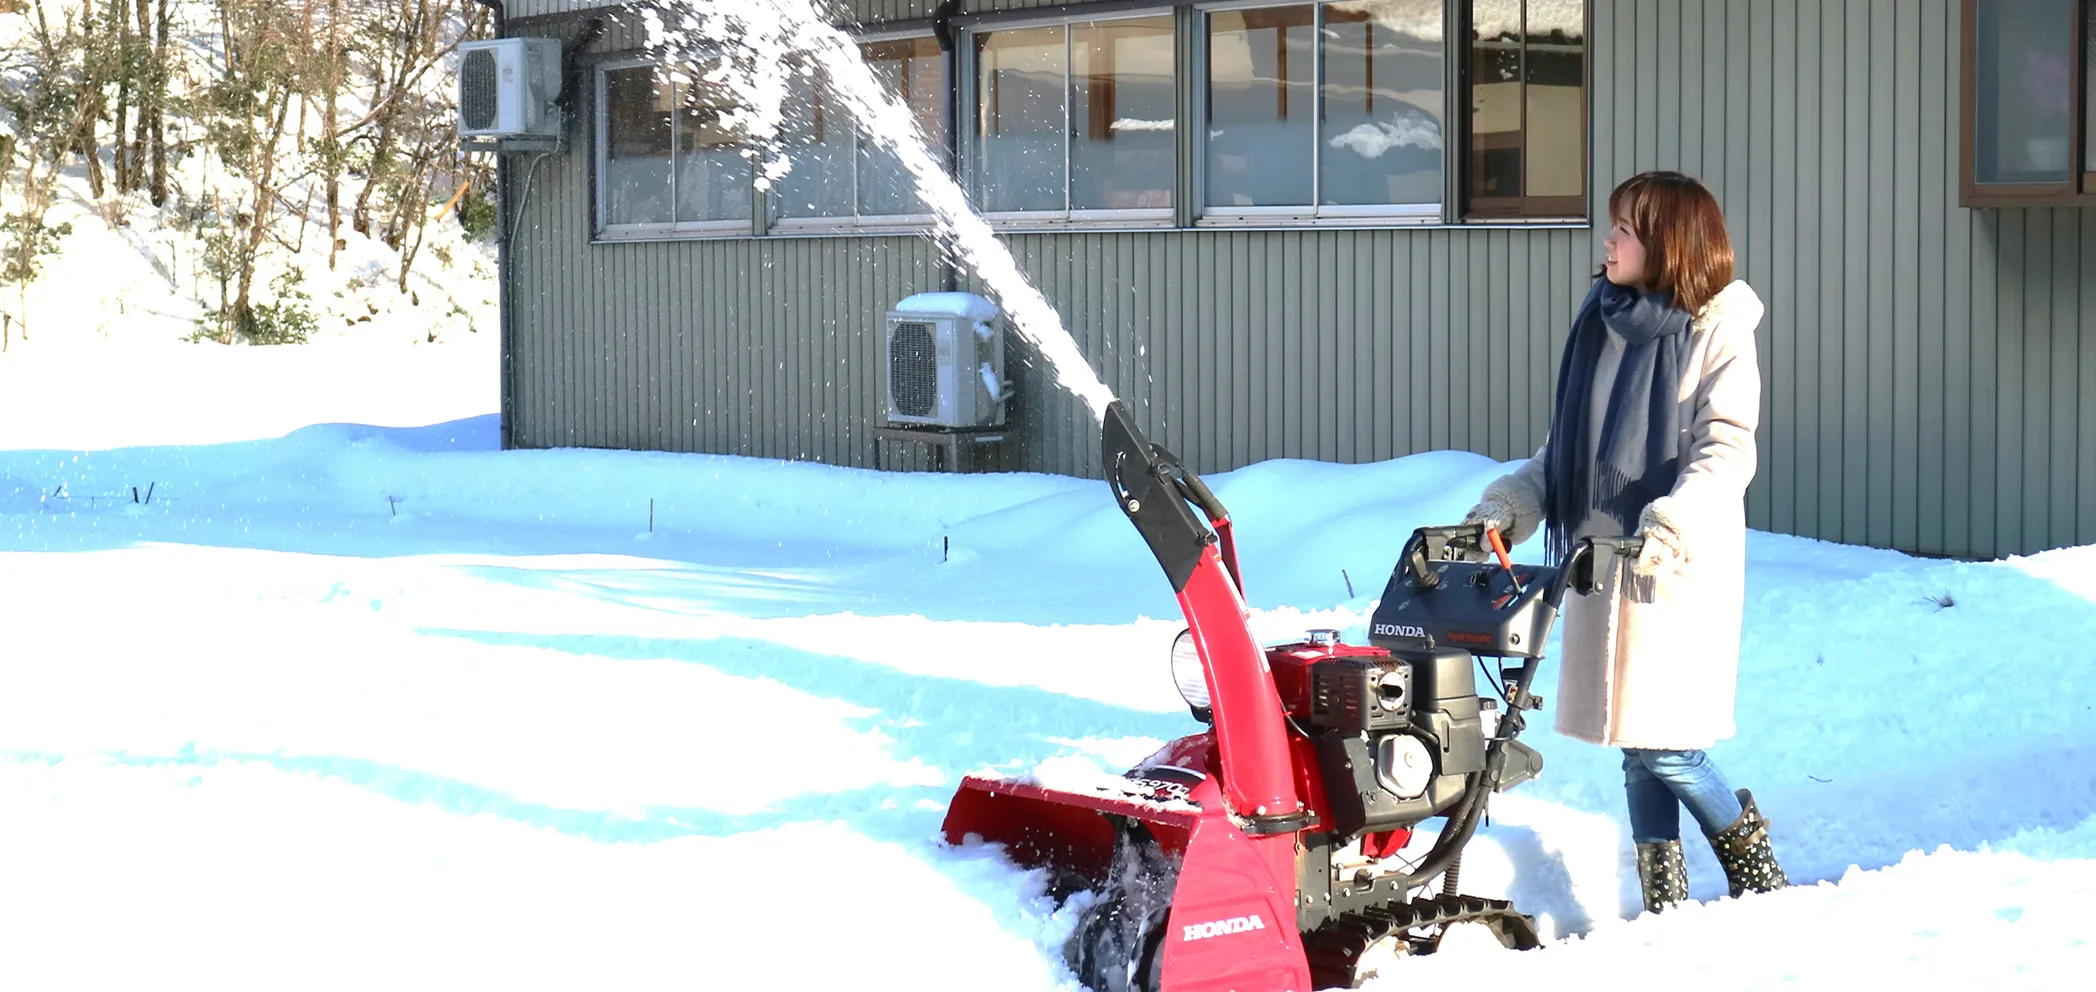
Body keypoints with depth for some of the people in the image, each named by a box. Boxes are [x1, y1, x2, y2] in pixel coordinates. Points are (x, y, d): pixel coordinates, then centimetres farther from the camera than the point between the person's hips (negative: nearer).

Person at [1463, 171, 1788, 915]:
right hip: (1602, 560, 6)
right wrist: (1509, 505, 7)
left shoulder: (1717, 333, -4)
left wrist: (1674, 522, -27)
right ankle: (1664, 907, 14)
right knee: (1635, 747, 7)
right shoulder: (1599, 327, 14)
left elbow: (1726, 450, -13)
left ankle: (1753, 867, 13)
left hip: (1680, 567, -6)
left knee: (1663, 743, -9)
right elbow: (1563, 447, 20)